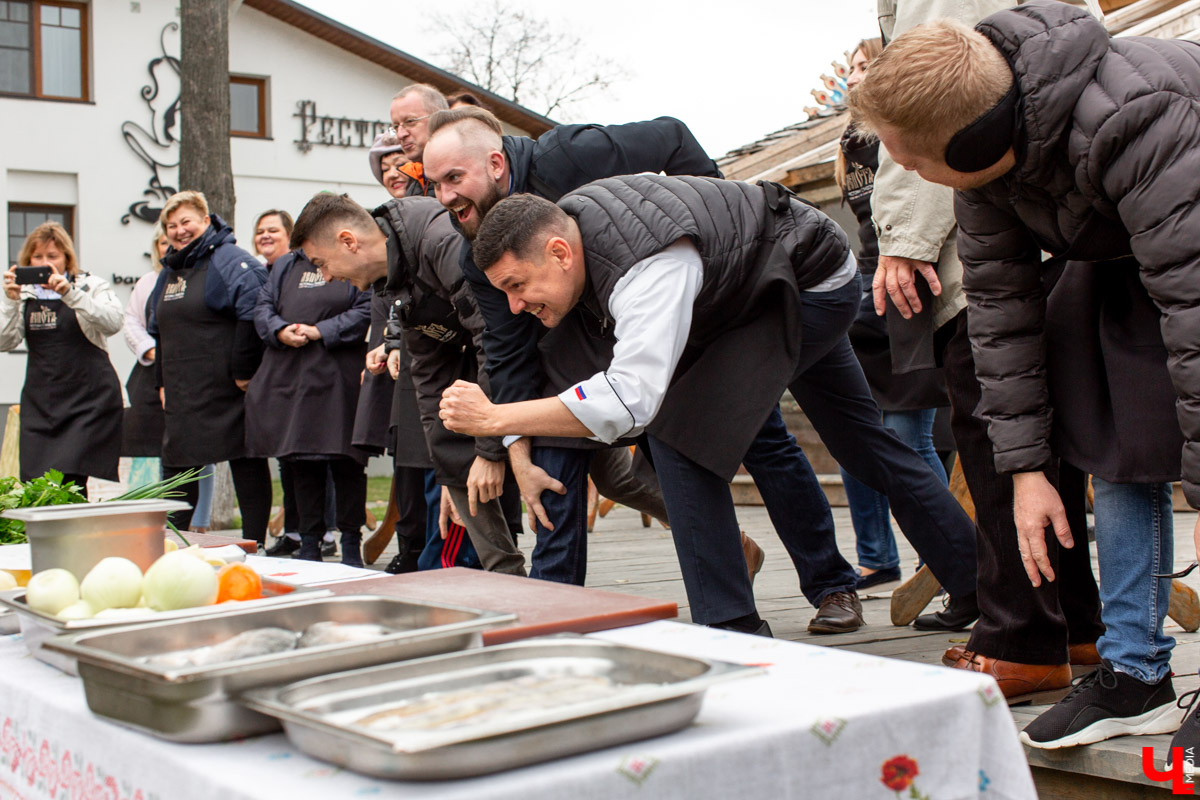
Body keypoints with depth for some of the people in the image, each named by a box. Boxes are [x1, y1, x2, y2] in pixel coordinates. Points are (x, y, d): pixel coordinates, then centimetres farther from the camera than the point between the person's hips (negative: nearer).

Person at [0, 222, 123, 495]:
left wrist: (69, 292, -27)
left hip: (89, 400, -3)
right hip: (40, 401, 4)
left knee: (71, 481, -14)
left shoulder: (92, 286, 2)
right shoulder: (24, 293, 11)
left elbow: (112, 322, -18)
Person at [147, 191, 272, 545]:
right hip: (182, 395, 8)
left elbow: (252, 316, -19)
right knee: (177, 467, 10)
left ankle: (254, 545, 5)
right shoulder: (169, 270, 18)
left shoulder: (232, 261, -8)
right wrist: (162, 382, 18)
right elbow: (158, 331, 26)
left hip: (228, 392, -8)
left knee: (247, 464, -1)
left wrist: (242, 372, -20)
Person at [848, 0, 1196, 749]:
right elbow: (1001, 301, -11)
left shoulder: (1130, 125, -42)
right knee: (1116, 441, -1)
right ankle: (1135, 673, 6)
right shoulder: (983, 146, -19)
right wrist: (1026, 465, -14)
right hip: (1119, 254, 6)